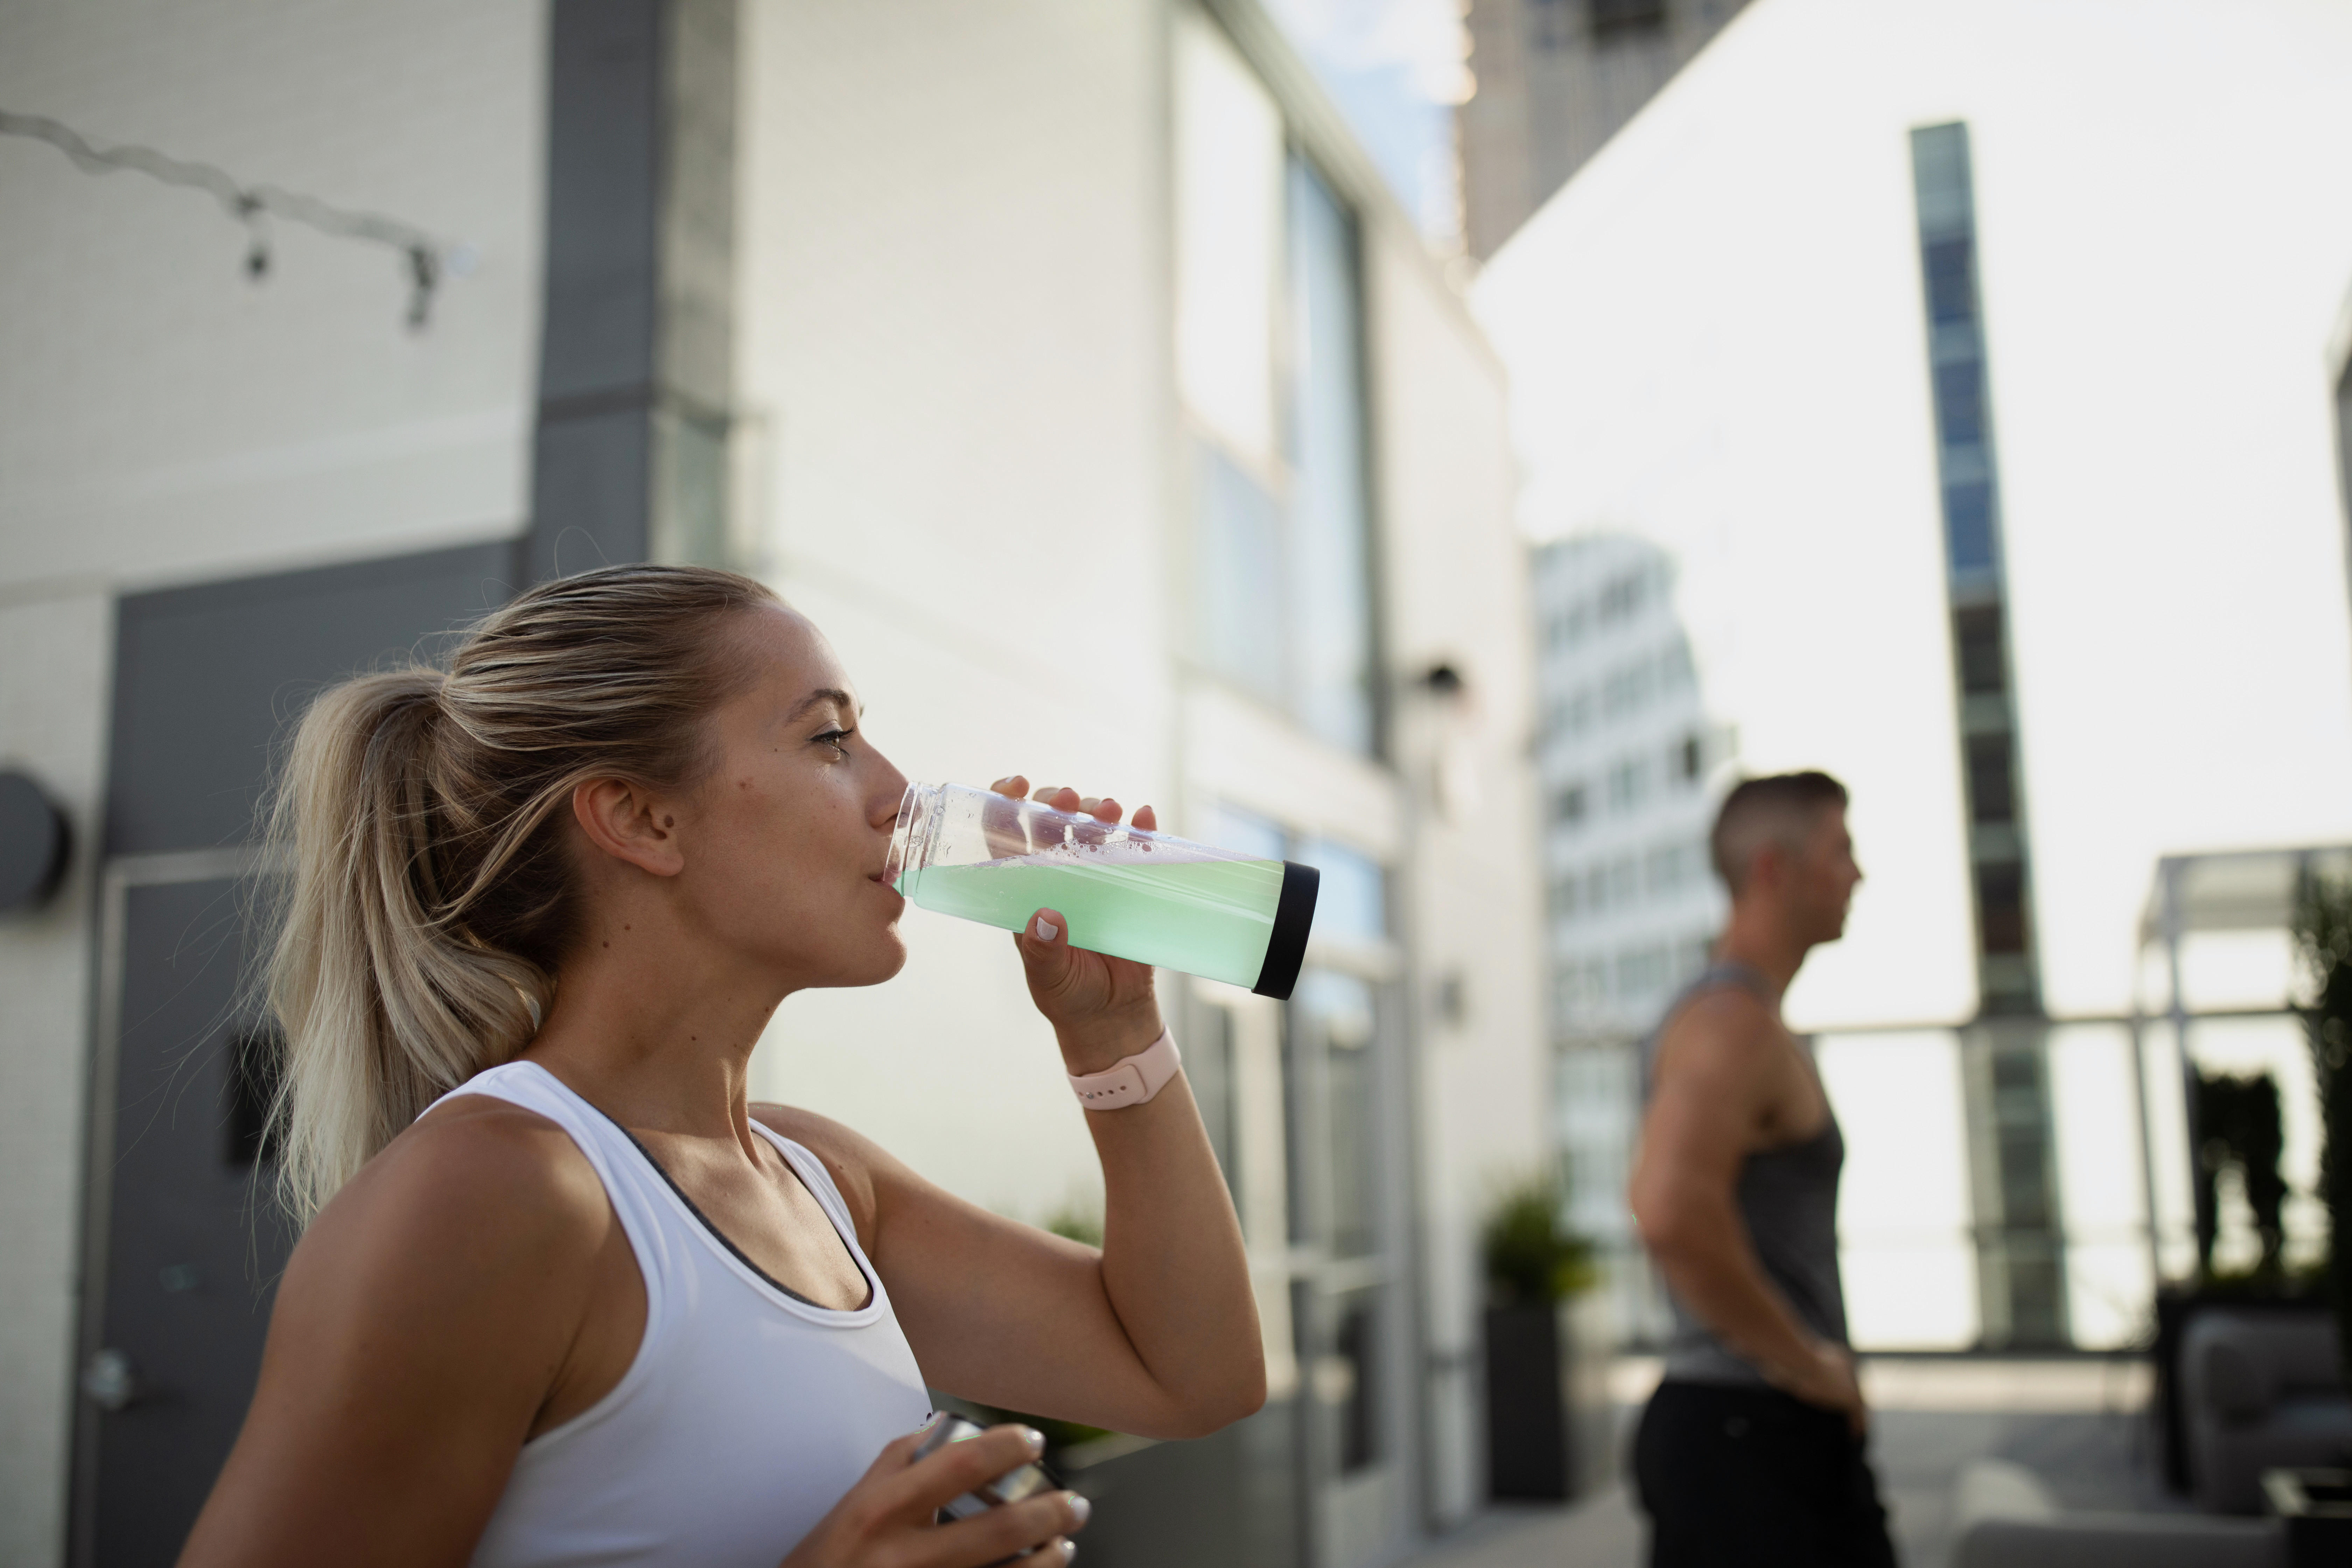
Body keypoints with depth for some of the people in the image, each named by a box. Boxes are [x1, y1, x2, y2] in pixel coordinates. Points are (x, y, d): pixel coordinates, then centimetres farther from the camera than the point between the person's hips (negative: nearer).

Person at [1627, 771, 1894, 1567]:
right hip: (1747, 1432, -10)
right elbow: (1672, 1217, -33)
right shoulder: (1734, 1023, -17)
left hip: (1791, 1436, 10)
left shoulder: (1750, 1022, 16)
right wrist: (1804, 1363, -21)